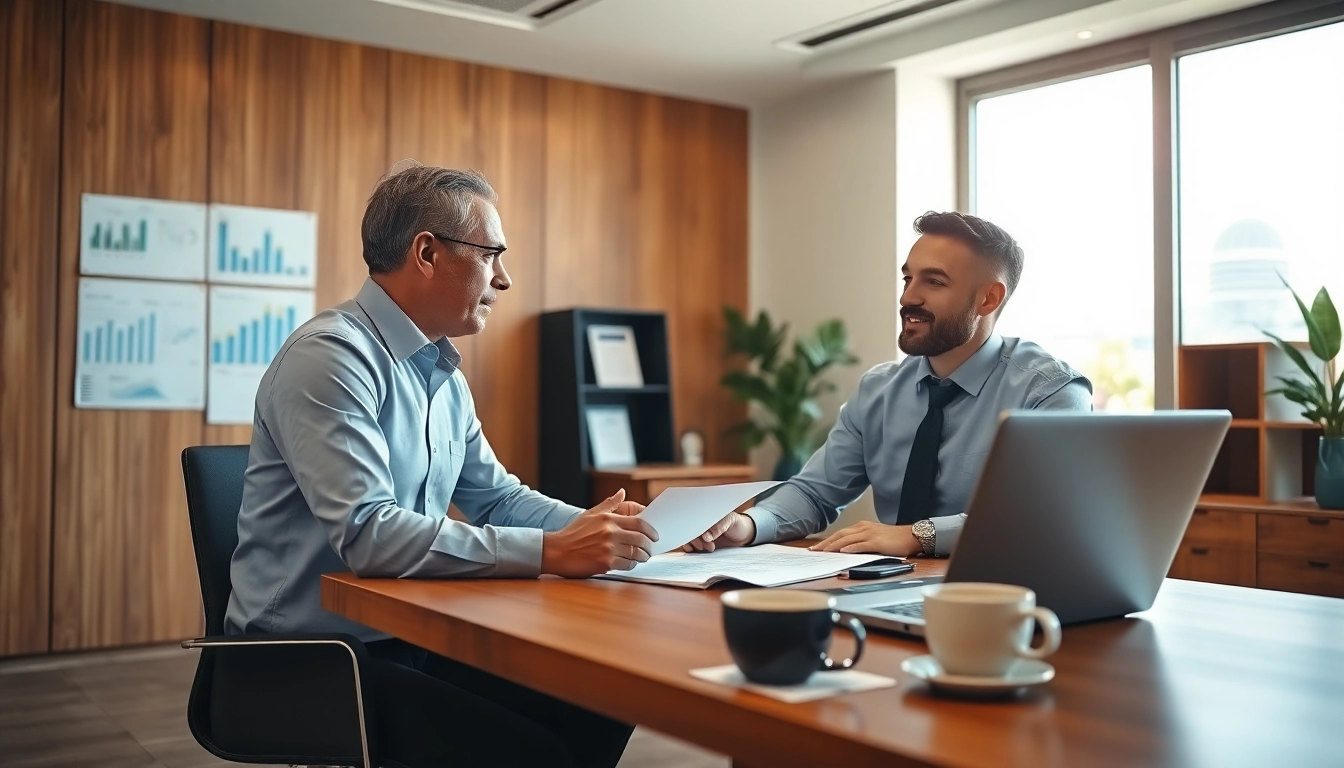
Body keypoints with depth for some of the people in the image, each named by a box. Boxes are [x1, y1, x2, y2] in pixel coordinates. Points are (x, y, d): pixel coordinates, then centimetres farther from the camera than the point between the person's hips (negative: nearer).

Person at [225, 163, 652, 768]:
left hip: (413, 639, 8)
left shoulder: (442, 370, 10)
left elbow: (495, 496, 16)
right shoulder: (330, 355, -18)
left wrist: (595, 529, -2)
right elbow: (368, 534, -28)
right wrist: (552, 552, -29)